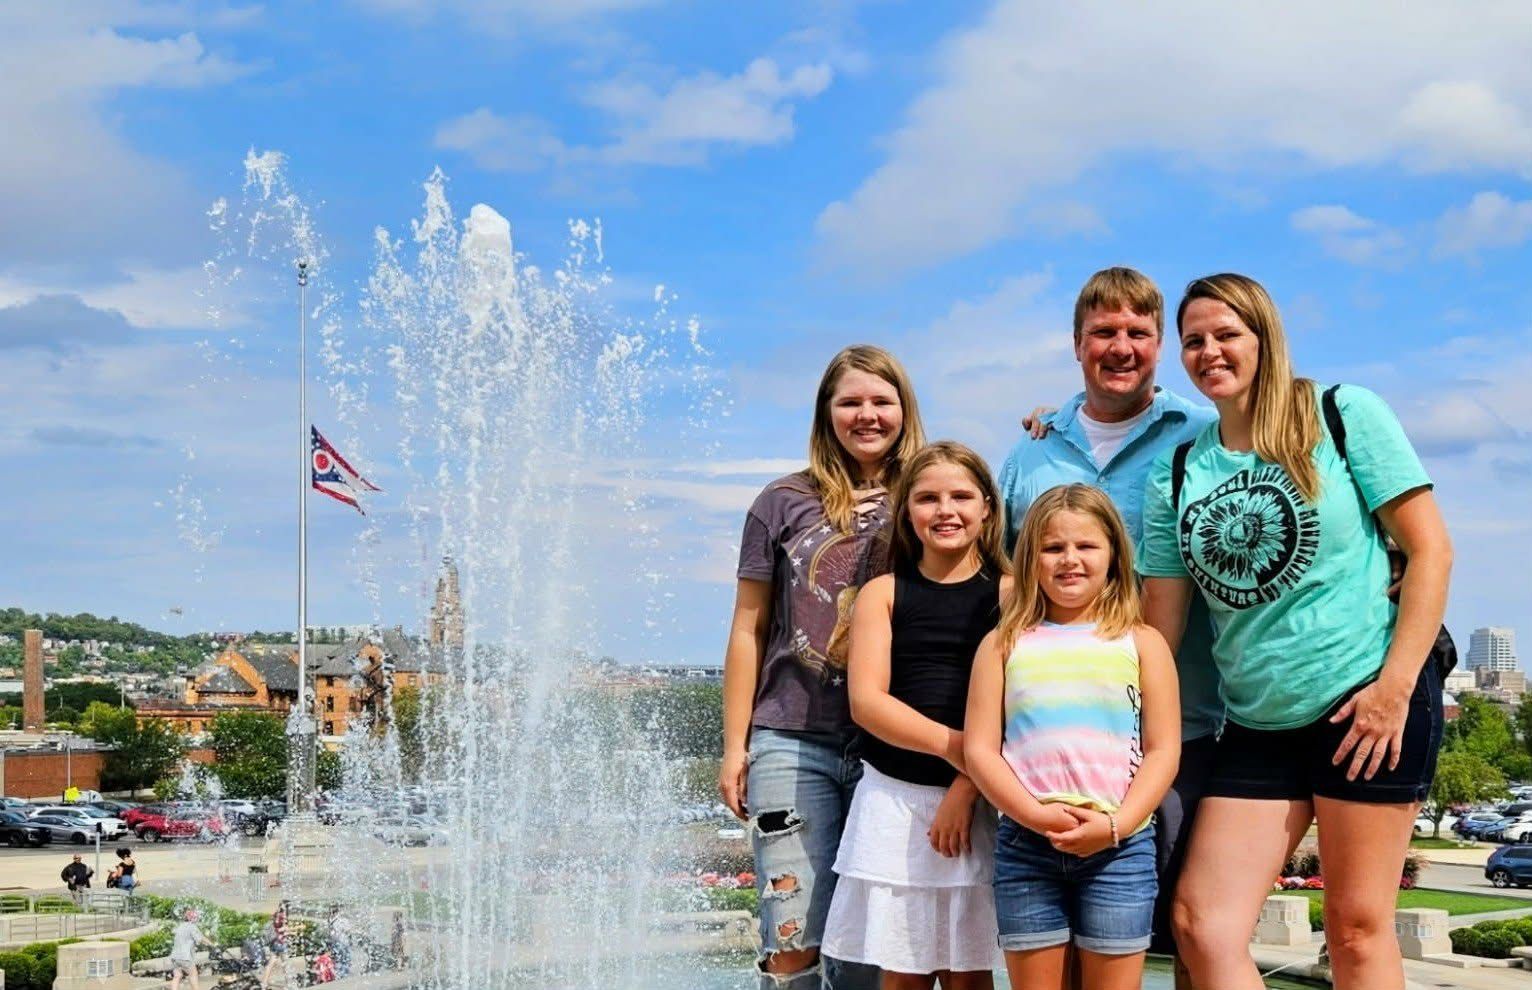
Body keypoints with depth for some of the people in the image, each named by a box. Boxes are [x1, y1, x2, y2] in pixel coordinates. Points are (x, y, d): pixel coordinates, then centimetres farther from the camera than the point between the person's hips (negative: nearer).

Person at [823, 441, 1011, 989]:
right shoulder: (883, 593, 6)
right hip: (894, 800, 1)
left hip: (979, 801, -1)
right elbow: (867, 701, -5)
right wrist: (955, 746, -16)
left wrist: (966, 787, -13)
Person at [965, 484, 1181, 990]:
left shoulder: (1141, 643, 6)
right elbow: (979, 749, 2)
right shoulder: (1004, 645, 8)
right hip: (1025, 844, 1)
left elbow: (1163, 751, 1)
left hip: (1120, 846, -1)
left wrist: (1116, 825, -13)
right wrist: (1035, 815, -13)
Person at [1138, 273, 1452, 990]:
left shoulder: (1343, 415, -2)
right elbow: (1160, 618, 11)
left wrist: (1396, 684, -12)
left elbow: (1430, 547, -4)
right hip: (1254, 724, 5)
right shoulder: (1177, 473, 10)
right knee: (1200, 925, -6)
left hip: (1365, 701, -4)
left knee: (1356, 926, -1)